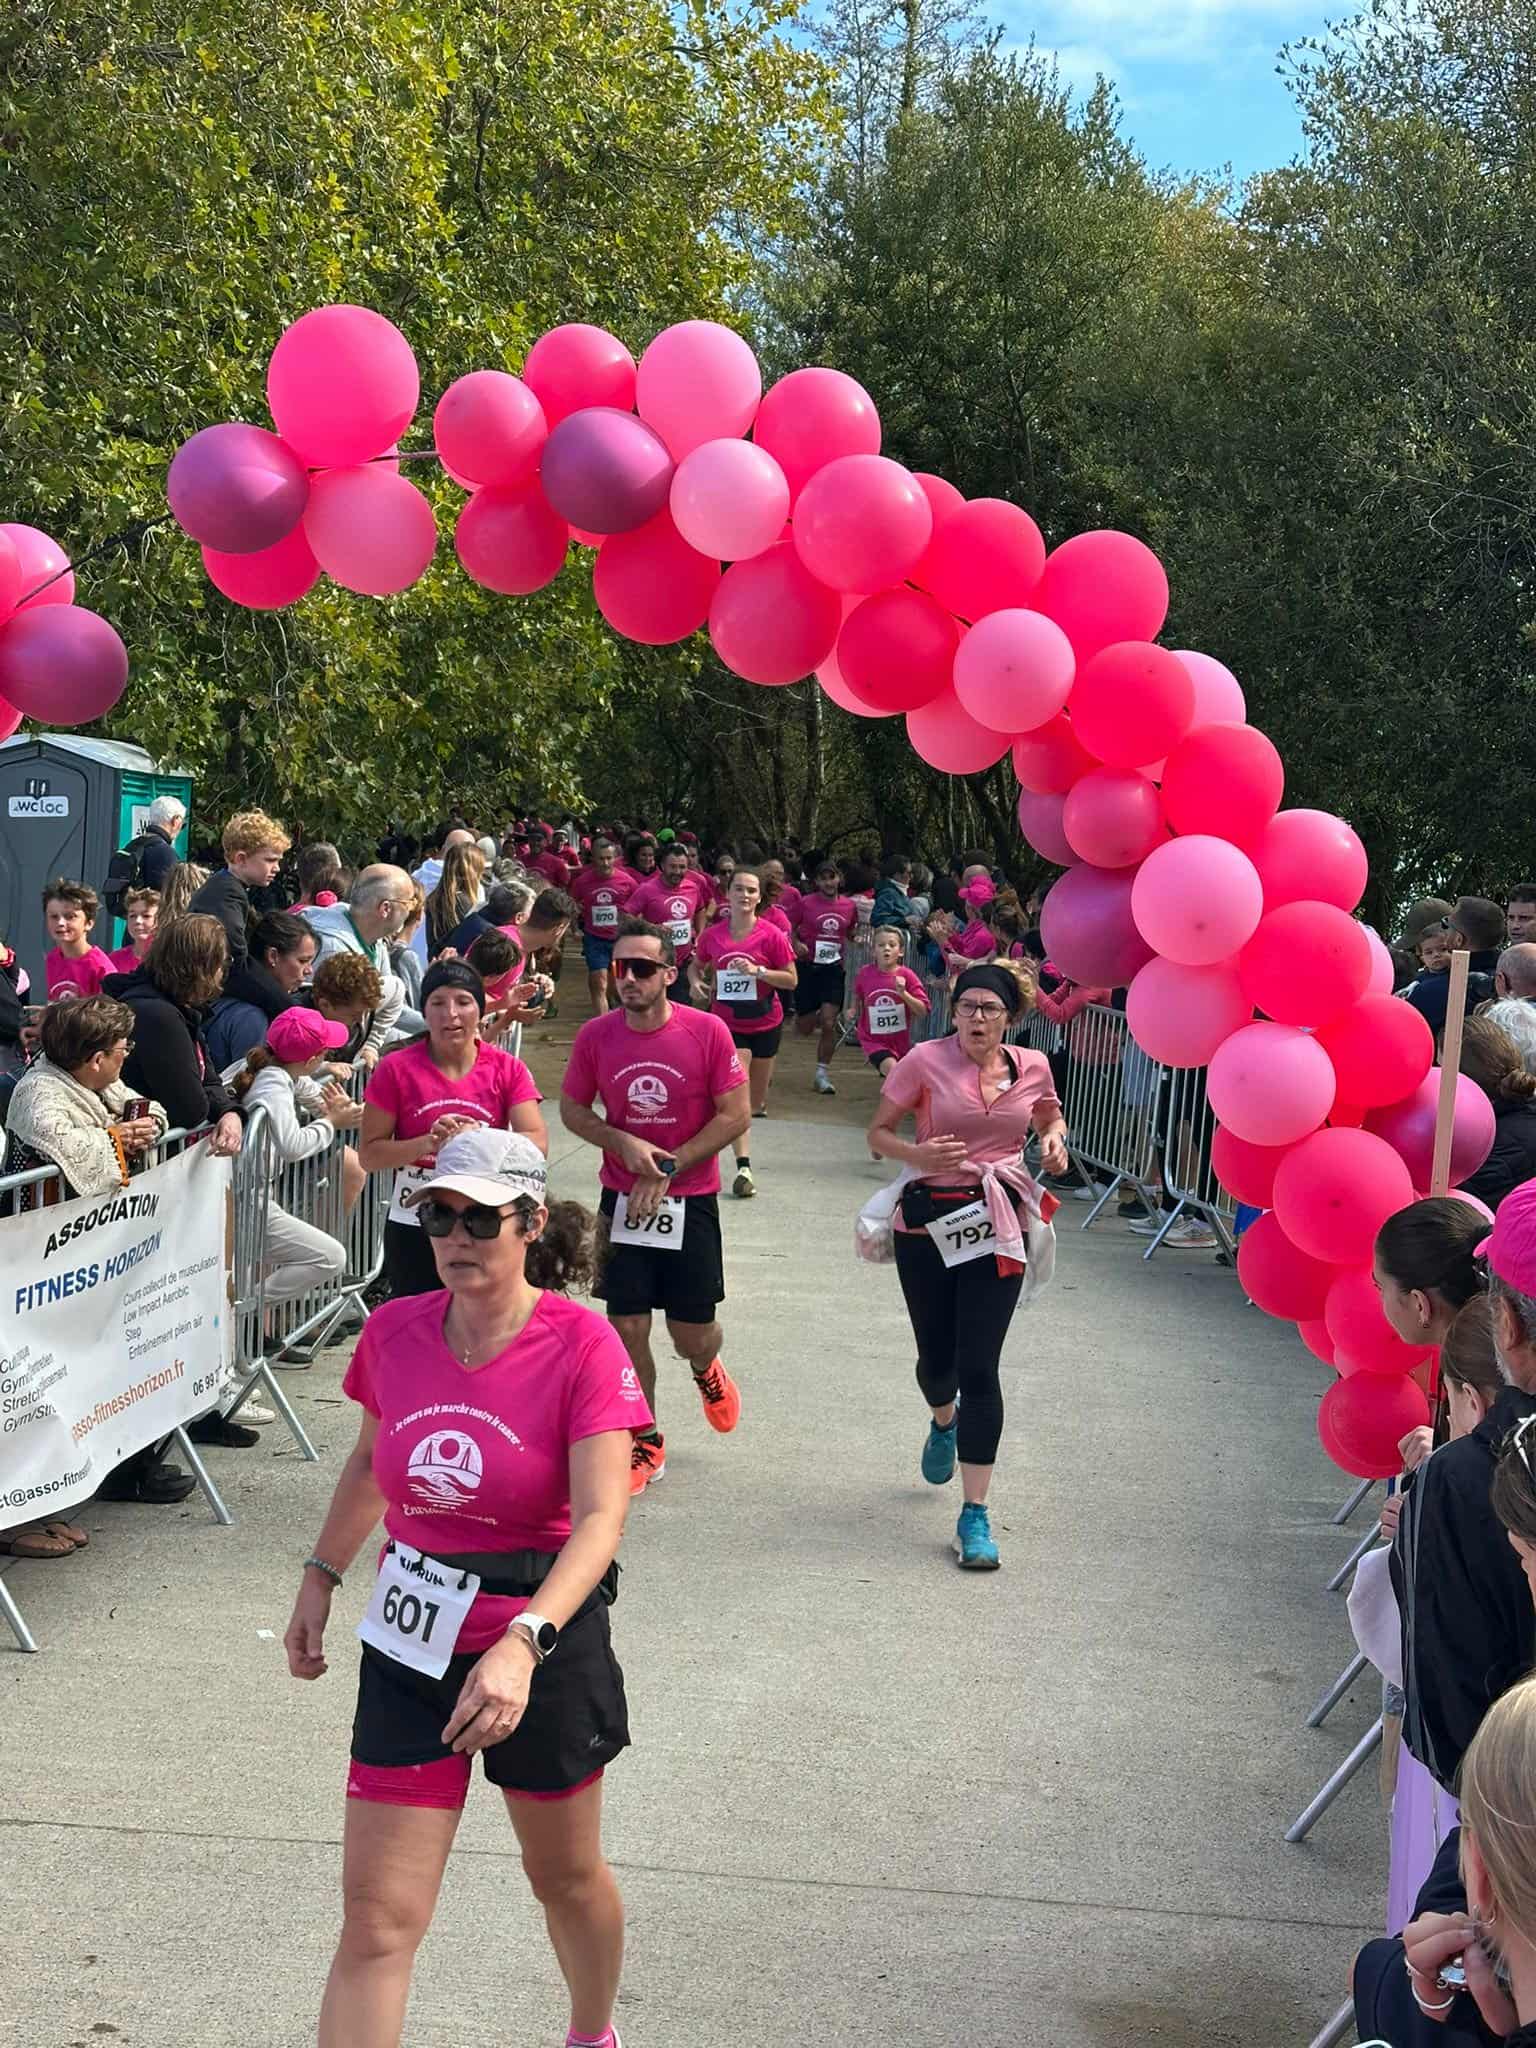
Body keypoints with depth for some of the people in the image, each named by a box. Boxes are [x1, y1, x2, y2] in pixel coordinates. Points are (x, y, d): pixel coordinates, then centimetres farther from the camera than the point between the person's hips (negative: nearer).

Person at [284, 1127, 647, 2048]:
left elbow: (601, 1517, -25)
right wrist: (322, 1576, 14)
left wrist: (522, 1644, -37)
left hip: (547, 1643, -3)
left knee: (566, 1876, 20)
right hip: (412, 1642, 3)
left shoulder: (581, 1342, -17)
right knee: (377, 1921, -2)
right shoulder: (393, 1331, -3)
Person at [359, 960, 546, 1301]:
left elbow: (538, 1143, -10)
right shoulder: (397, 1070, -3)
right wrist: (427, 1143, -21)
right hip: (414, 1231, 0)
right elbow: (368, 1155, -5)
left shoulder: (508, 1069, 0)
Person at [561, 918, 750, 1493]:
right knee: (626, 1328, 0)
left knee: (692, 1335, 3)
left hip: (691, 1199, -2)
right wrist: (624, 1143, -13)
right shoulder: (596, 1035, -6)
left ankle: (706, 1371, 41)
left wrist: (670, 1166, -14)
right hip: (623, 1199, 2)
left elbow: (735, 1115, -9)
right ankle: (645, 1444, 19)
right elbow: (572, 1109, 5)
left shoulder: (707, 1032, -13)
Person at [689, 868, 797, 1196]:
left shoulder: (771, 935, -10)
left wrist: (757, 971, -21)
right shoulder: (713, 935, -3)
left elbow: (791, 979, -7)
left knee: (756, 1102, 14)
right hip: (727, 1023, -1)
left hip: (765, 1023, 1)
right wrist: (697, 981, -7)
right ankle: (743, 1168, -17)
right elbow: (697, 966, 15)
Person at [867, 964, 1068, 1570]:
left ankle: (975, 1515, 2)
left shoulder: (1032, 1066, 2)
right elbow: (878, 1133, -1)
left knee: (978, 1368, -6)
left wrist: (1054, 1140, -1)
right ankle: (944, 1422, 53)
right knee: (936, 1358, 12)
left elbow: (1050, 1116, 23)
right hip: (928, 1224, 0)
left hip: (997, 1225, 0)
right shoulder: (925, 1060, -6)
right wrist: (918, 1154, -21)